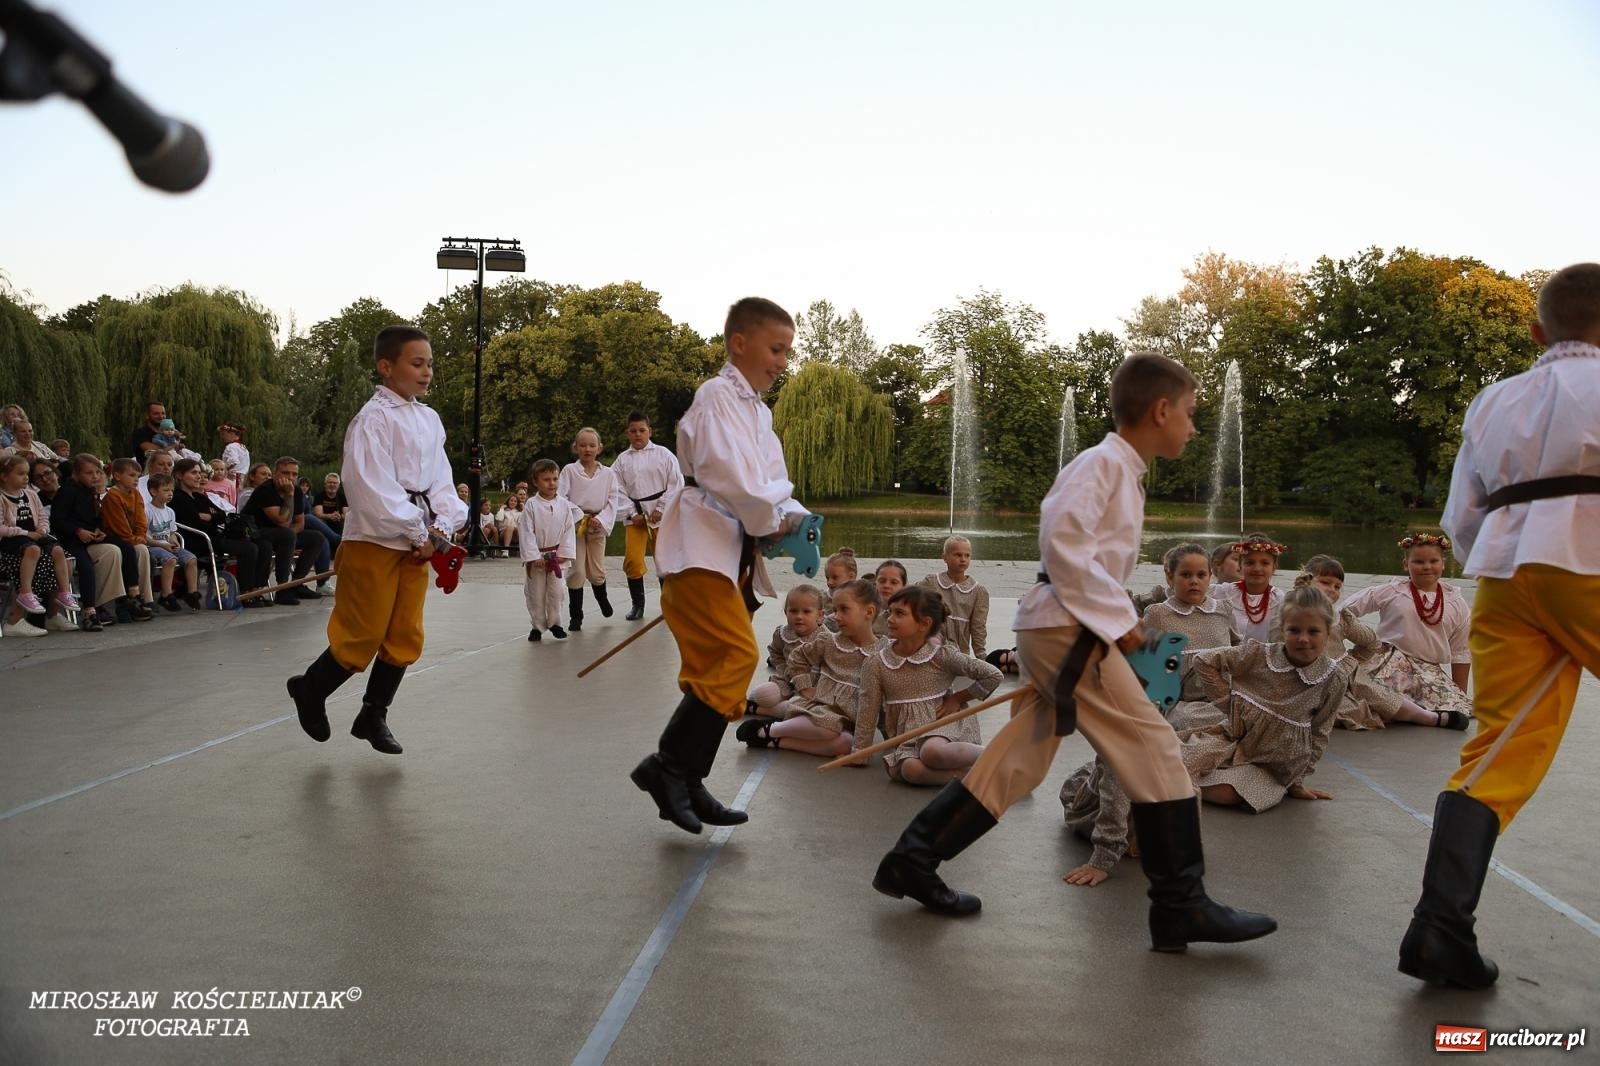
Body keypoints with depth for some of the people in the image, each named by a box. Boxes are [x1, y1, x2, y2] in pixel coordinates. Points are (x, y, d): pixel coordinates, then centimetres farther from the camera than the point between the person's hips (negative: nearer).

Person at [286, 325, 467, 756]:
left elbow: (441, 482, 11)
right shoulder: (373, 418, -12)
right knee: (362, 637, -2)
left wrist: (440, 529, -5)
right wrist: (419, 533, -14)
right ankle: (310, 689, 25)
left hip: (417, 544, 7)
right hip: (375, 542, -7)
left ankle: (373, 716, 26)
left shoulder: (429, 420, 11)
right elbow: (375, 490, -19)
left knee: (405, 638, 10)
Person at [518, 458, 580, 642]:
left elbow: (569, 530, 0)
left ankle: (554, 623, 18)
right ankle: (537, 625, 18)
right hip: (536, 557, -2)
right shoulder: (531, 505, -9)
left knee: (555, 592, 5)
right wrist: (534, 556, -15)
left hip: (556, 556, 2)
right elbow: (526, 532, -11)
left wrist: (564, 553, -8)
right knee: (535, 593, 6)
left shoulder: (564, 504, -2)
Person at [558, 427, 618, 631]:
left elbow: (612, 500, 0)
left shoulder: (608, 474, 4)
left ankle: (602, 598, 41)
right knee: (577, 571, -5)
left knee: (597, 572, 7)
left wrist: (600, 519, -14)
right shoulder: (569, 470, -1)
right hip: (574, 525, -1)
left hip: (597, 526, 2)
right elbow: (561, 497, -6)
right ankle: (576, 616, 8)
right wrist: (579, 517, -16)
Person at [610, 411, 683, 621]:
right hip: (635, 516, 2)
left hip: (661, 515, -2)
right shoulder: (622, 460, 6)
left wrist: (661, 510, -9)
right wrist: (632, 514, -6)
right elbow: (618, 491, 4)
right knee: (632, 560, -4)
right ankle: (637, 604, 12)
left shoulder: (663, 455, 0)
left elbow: (675, 484, -3)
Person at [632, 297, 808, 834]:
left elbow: (772, 483, 19)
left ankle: (686, 784, 17)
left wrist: (793, 515, -2)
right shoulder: (717, 396, -9)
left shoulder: (757, 410, 21)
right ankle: (666, 765, -11)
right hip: (700, 546, -10)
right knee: (736, 655, -21)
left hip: (735, 550, 10)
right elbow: (733, 478, -21)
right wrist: (775, 522, -6)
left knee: (716, 669, 9)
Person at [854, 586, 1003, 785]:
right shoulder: (876, 663, -2)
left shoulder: (942, 655, -7)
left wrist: (957, 699, -2)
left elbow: (994, 676, -2)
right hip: (908, 737, 3)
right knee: (910, 769, -34)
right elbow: (867, 711, 5)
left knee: (932, 752, -39)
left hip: (944, 722, -3)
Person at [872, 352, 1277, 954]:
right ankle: (1181, 907, 3)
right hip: (1068, 628, -10)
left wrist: (1114, 618, 17)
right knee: (1154, 751, -6)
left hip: (1055, 629, 10)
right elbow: (1062, 541, -22)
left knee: (1019, 762, 12)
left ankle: (912, 860, 17)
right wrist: (1118, 617, -18)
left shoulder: (1122, 472, 19)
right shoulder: (1104, 462, -11)